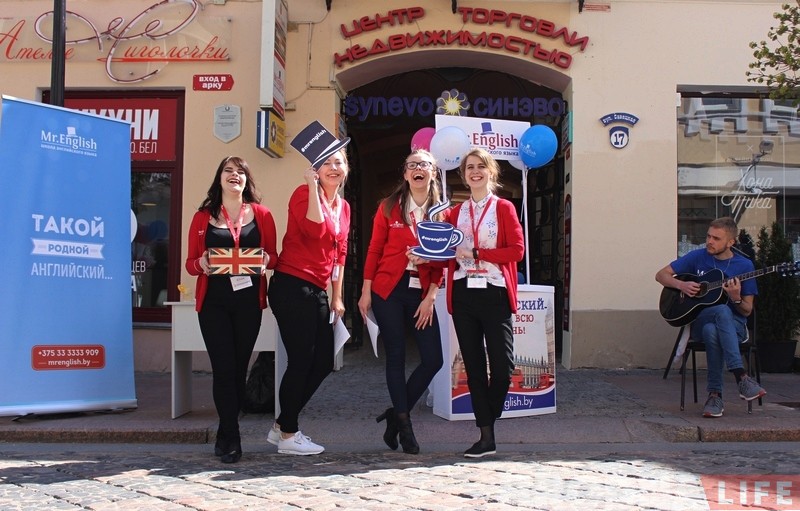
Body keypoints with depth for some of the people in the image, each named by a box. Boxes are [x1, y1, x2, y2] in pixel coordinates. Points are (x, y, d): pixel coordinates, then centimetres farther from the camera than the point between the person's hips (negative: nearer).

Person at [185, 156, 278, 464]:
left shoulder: (261, 214, 9)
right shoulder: (204, 217, 8)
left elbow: (273, 256, 9)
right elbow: (191, 263, 6)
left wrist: (266, 260, -13)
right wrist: (202, 263, -16)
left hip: (248, 301, 1)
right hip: (213, 301, -1)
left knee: (239, 368, 6)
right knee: (224, 368, -7)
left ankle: (225, 435, 21)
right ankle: (232, 439, 2)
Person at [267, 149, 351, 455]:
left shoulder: (344, 207, 15)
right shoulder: (304, 193, -8)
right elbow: (315, 229, -26)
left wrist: (337, 298, 18)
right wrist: (313, 185, -19)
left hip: (317, 291, 9)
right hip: (292, 286, -8)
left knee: (323, 362, 9)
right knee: (301, 360, -5)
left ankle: (281, 426, 22)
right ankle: (288, 435, 9)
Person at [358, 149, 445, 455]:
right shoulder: (389, 207, 3)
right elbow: (374, 249, 2)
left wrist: (431, 296, -7)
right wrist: (366, 291, -3)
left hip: (422, 293, 2)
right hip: (388, 290, -2)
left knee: (433, 359, -3)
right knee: (396, 357, 1)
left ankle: (396, 413, 16)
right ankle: (403, 423, 12)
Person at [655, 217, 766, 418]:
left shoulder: (744, 265, 2)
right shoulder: (698, 257, 5)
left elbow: (747, 311, 2)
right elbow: (661, 275, 8)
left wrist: (736, 298, -21)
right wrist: (681, 285, -11)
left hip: (733, 325, 0)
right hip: (699, 320, 0)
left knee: (712, 331, -40)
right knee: (722, 311, -38)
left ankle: (715, 395, -35)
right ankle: (741, 378, -43)